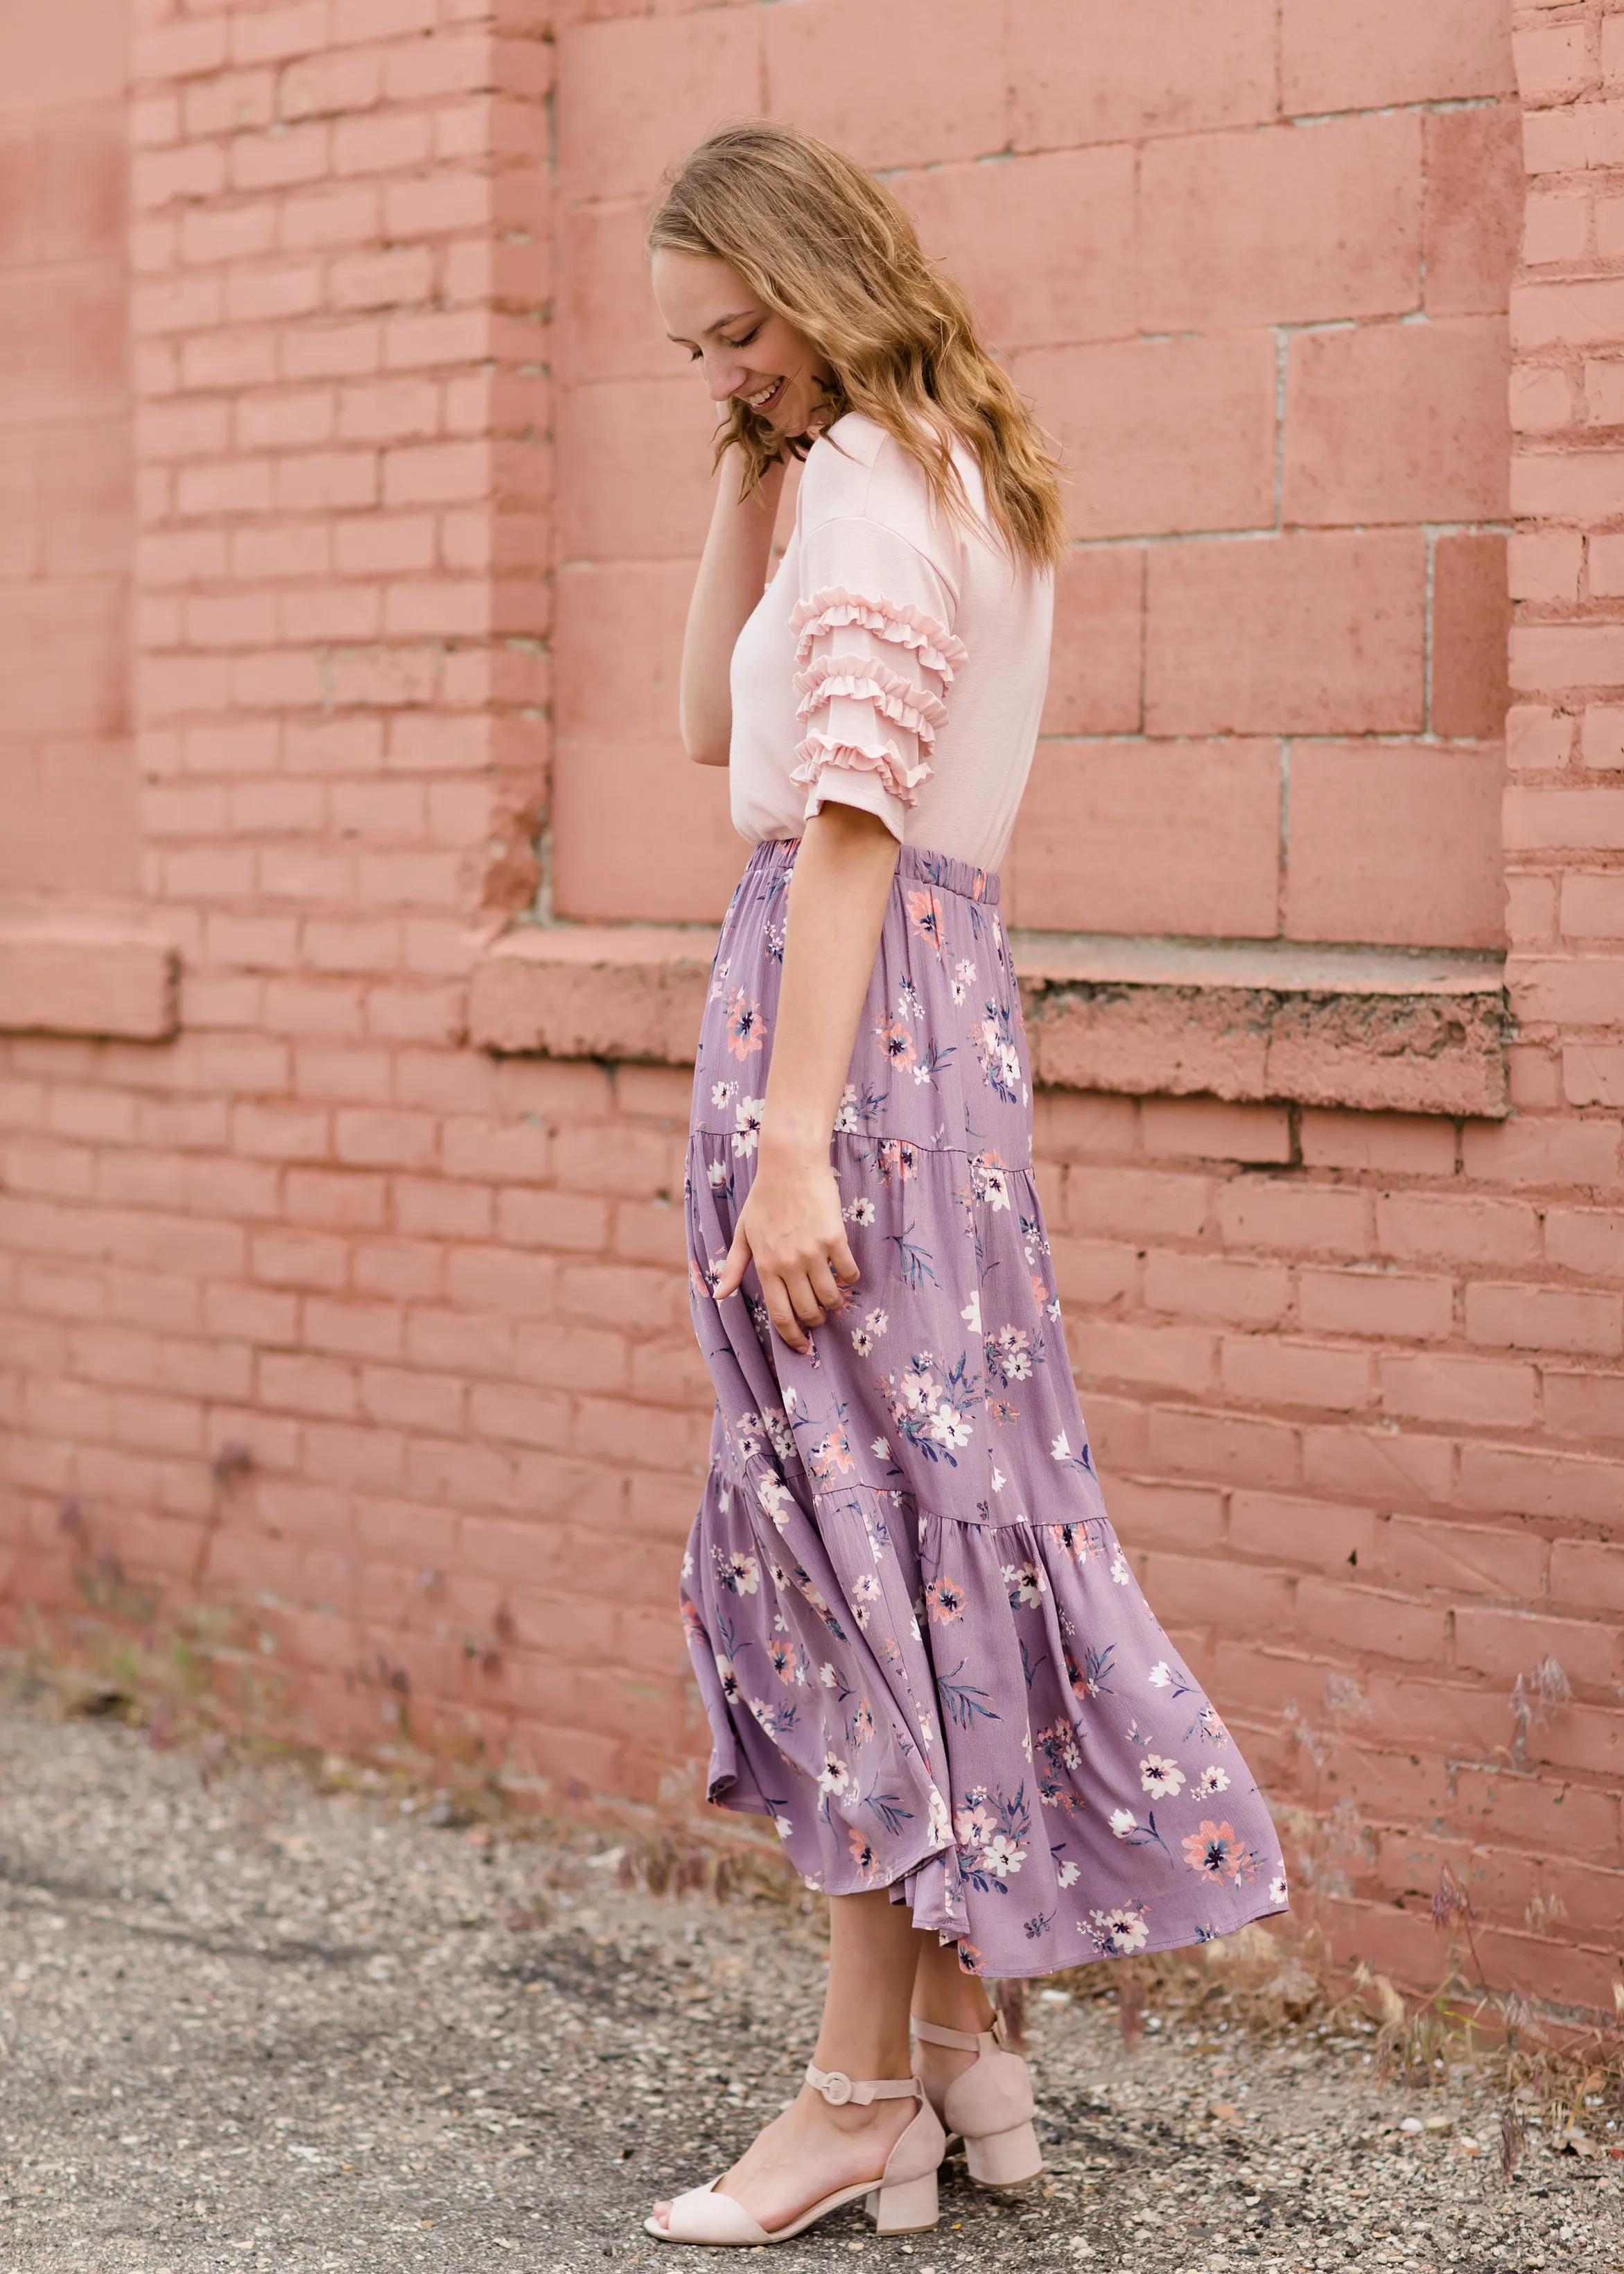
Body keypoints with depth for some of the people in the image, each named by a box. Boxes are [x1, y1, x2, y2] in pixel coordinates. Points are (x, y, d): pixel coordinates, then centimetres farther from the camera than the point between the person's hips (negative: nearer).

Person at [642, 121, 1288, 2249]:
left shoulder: (878, 476, -9)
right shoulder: (968, 478, 20)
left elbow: (846, 814, -18)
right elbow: (716, 726, 23)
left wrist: (789, 1137, -23)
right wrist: (741, 468, 14)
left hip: (853, 995, -10)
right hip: (945, 988, 10)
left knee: (860, 1514, -6)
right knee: (922, 1508, 11)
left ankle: (865, 2094, 1)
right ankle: (955, 2040, 18)